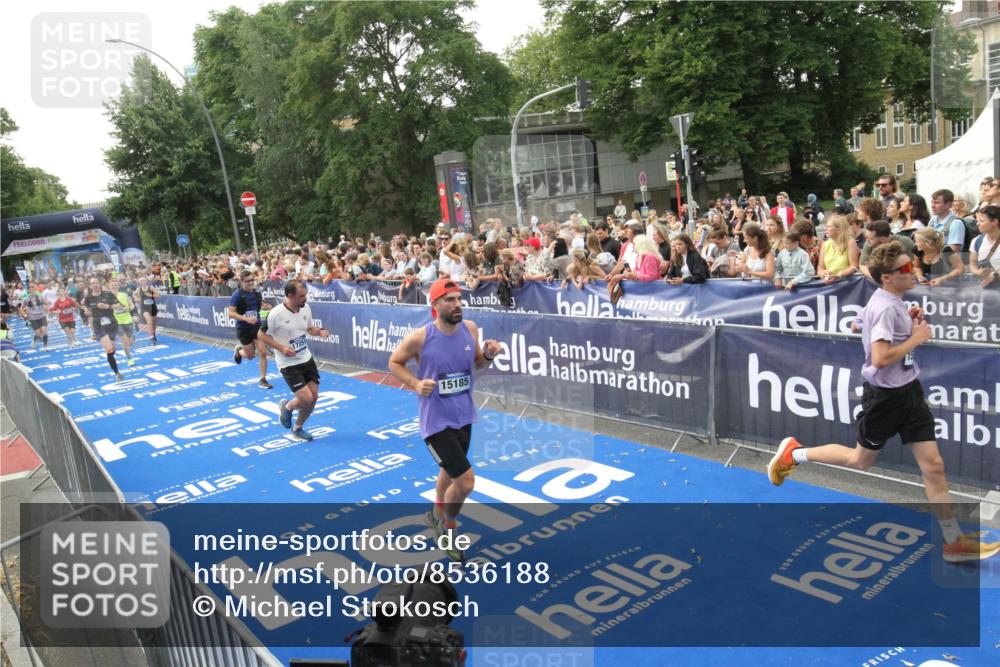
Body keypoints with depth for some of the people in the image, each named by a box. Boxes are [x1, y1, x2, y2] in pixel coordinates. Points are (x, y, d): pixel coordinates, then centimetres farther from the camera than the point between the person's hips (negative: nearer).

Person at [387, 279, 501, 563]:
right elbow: (394, 362, -3)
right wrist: (415, 384, -19)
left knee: (450, 472, 26)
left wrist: (488, 355, -12)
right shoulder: (419, 337, -19)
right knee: (466, 481, -12)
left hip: (464, 417, 6)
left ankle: (437, 515, 55)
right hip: (437, 421, -6)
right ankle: (449, 528, 19)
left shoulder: (470, 328, -5)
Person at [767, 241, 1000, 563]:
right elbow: (880, 358, -29)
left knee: (933, 466, 7)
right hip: (885, 395, -8)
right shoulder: (886, 307, -23)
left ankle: (954, 541, 16)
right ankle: (794, 453, 27)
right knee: (861, 459, 11)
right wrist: (916, 338, -18)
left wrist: (911, 323, 8)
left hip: (908, 391, 8)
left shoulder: (893, 301, 5)